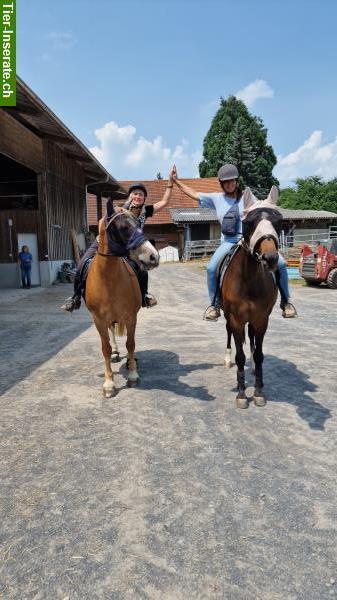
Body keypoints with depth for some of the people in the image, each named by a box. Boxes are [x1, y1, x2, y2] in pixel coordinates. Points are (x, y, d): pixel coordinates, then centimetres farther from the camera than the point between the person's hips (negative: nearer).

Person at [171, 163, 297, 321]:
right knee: (211, 268, -23)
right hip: (229, 241, 0)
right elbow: (194, 194, 16)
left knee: (281, 263, -14)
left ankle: (285, 302, 4)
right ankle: (214, 305, -3)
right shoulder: (216, 198, 11)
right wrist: (176, 180, 17)